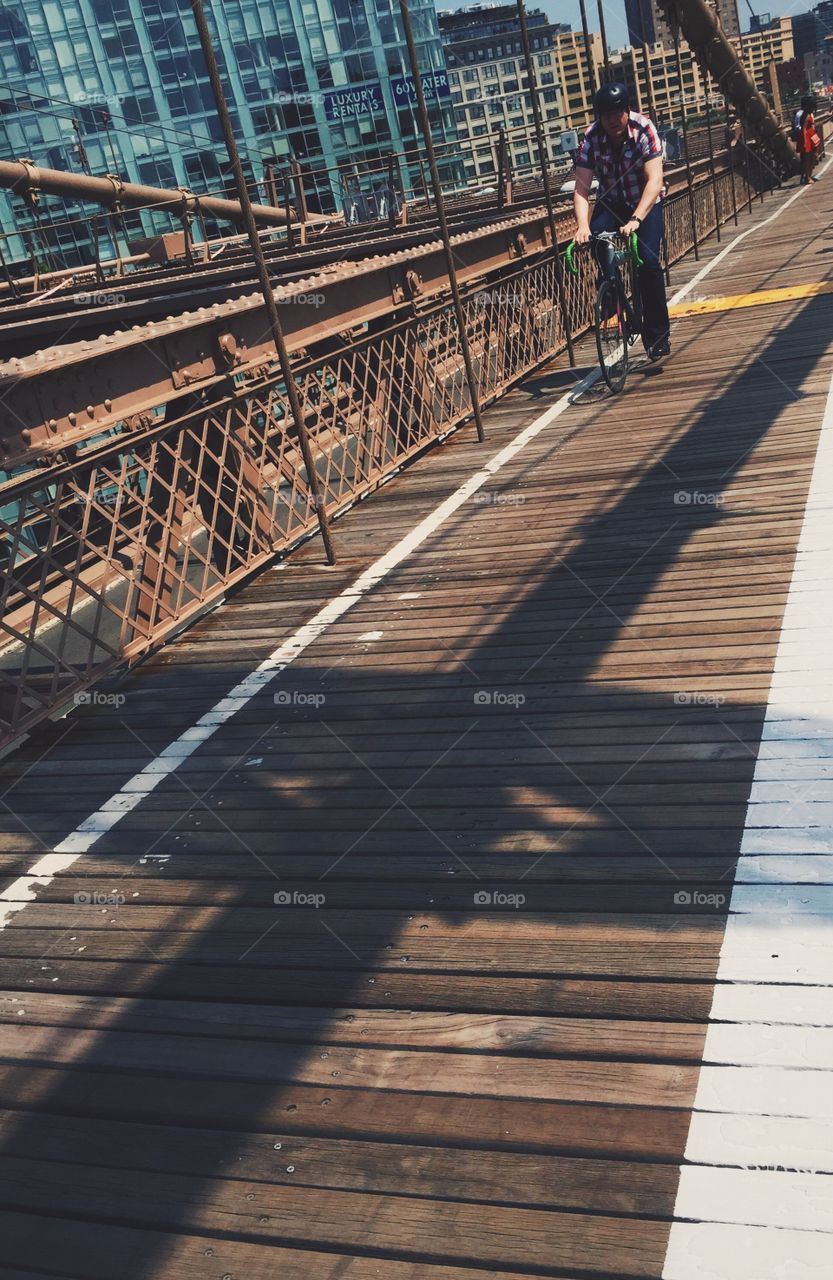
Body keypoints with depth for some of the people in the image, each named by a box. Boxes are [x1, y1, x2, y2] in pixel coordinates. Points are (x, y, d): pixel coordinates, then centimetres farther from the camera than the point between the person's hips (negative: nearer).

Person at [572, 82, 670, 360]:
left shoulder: (644, 129, -25)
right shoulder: (591, 138, -20)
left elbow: (654, 180, -33)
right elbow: (581, 188, -25)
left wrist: (636, 219, -47)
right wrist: (582, 225, -43)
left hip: (646, 201, -2)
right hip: (611, 201, 2)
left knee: (649, 260, -19)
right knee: (596, 237, -29)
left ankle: (657, 334, -7)